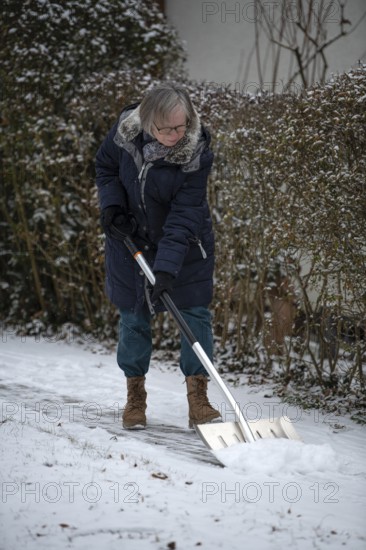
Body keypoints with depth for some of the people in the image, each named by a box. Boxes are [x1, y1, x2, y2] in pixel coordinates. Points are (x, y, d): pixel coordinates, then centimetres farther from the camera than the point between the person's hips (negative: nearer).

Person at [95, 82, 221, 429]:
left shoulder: (196, 153, -26)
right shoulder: (126, 130, -19)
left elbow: (184, 215, -28)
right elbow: (105, 166, 2)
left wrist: (167, 265, -34)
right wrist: (111, 205, -14)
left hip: (183, 245, -2)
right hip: (130, 240, 2)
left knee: (195, 313, -5)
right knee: (133, 317, 7)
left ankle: (197, 398, 3)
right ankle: (135, 396, 20)